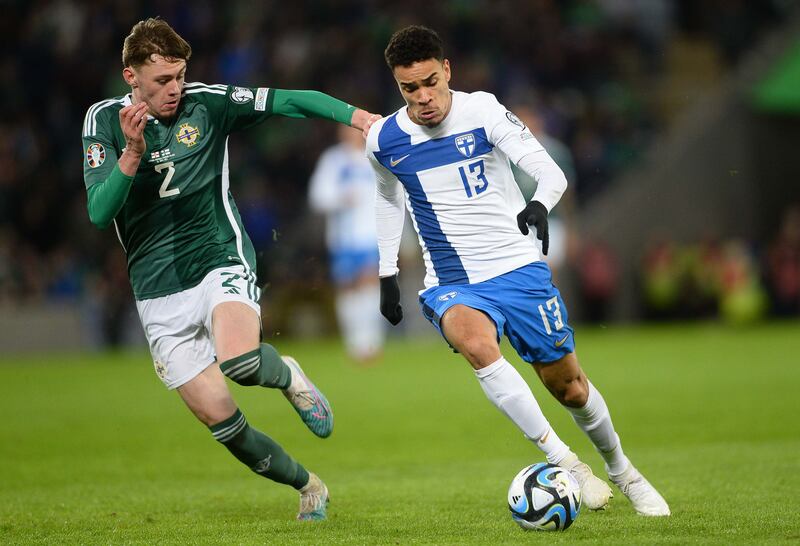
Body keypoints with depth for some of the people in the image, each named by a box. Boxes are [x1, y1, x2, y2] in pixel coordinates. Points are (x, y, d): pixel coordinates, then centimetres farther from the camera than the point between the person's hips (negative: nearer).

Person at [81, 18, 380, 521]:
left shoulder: (206, 103, -1)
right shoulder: (104, 120, 0)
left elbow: (290, 101, -1)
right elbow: (99, 212, -9)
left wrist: (357, 116, -15)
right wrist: (133, 153, -24)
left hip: (220, 259, -2)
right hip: (159, 291, 2)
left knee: (239, 360, -33)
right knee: (219, 419, -2)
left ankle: (287, 375, 3)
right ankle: (307, 486, 21)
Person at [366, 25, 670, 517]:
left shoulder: (483, 111, -10)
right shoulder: (385, 141, -2)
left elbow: (552, 172, -14)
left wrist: (539, 205, -37)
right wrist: (388, 274, 17)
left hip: (519, 268, 0)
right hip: (452, 285, 0)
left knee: (566, 384, 7)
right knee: (475, 343, -34)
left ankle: (622, 471, 36)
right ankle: (563, 461, -30)